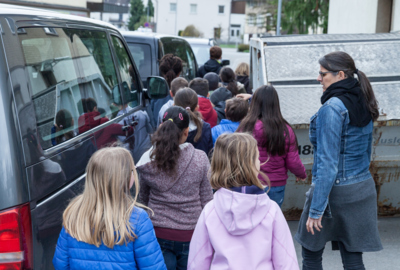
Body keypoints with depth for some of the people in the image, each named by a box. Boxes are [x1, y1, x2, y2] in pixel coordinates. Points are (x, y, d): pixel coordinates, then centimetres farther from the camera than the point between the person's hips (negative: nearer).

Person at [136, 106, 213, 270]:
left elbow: (143, 198, 8)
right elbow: (207, 200, -4)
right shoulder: (200, 159, -12)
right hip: (190, 235, -1)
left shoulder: (148, 161, -7)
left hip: (158, 233, 1)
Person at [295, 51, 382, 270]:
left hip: (335, 190, -8)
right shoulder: (365, 104, 8)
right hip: (364, 189, 8)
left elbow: (328, 163, -22)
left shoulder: (332, 108, -18)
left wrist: (316, 209, -20)